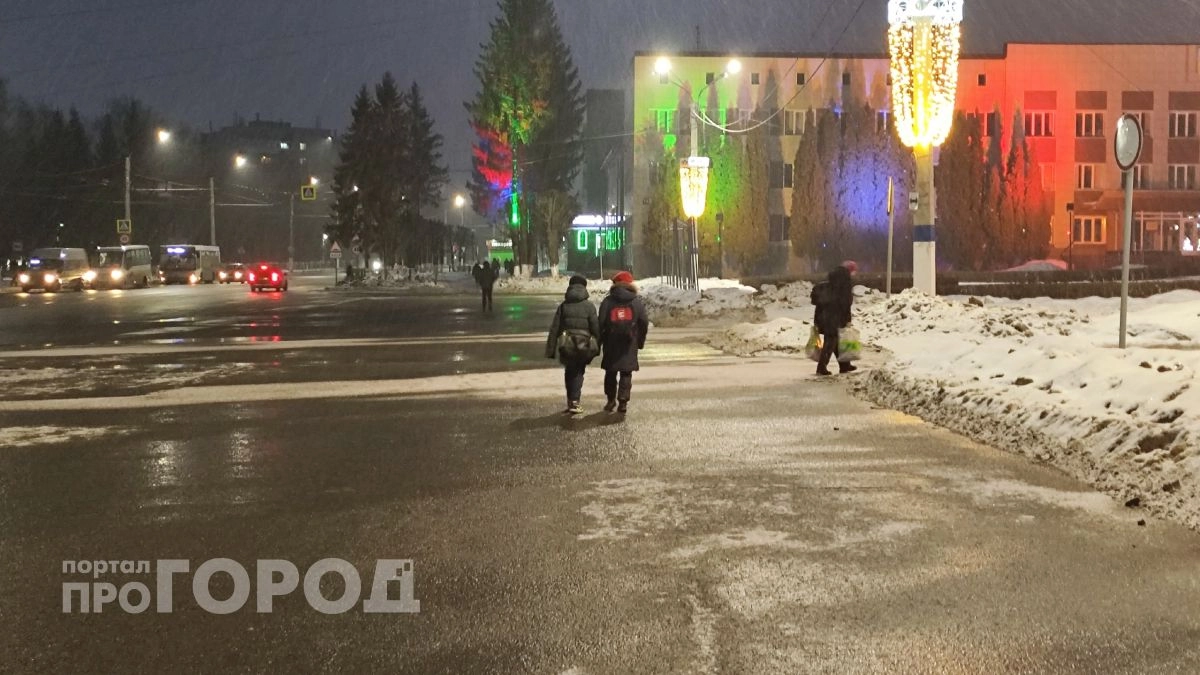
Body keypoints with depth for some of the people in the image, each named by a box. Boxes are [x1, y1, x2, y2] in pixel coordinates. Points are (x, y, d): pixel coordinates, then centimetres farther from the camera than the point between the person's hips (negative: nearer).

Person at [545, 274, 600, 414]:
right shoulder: (589, 306, -4)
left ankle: (571, 401, 22)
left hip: (566, 346, 1)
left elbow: (555, 328, -1)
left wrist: (551, 349, 3)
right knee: (578, 373, 9)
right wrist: (597, 347, 6)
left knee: (569, 372, 17)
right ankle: (574, 402, -3)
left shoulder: (563, 306, 1)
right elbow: (595, 328, -5)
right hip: (583, 346, -1)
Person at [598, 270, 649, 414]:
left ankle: (611, 400, 16)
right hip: (630, 344, 0)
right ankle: (623, 402, -4)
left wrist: (599, 342, 4)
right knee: (626, 373, 3)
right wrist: (640, 341, 14)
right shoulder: (636, 302, 3)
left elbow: (601, 323, -4)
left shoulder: (607, 302, -1)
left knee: (611, 372, 13)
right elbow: (644, 324, 4)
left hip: (611, 344, 0)